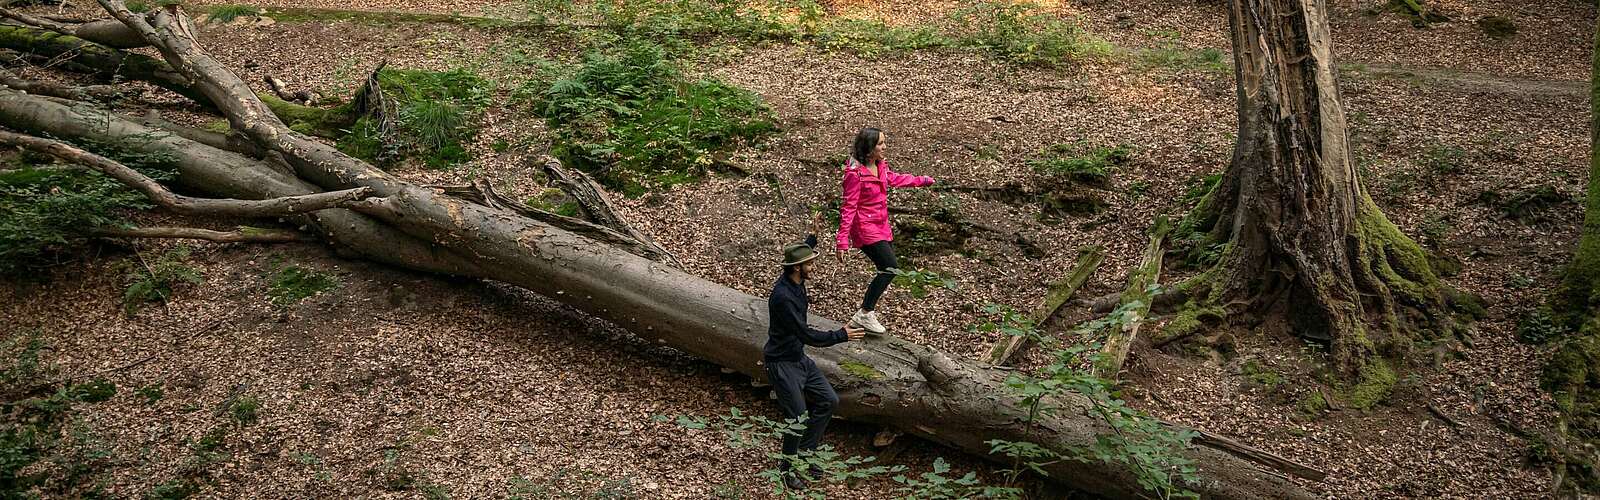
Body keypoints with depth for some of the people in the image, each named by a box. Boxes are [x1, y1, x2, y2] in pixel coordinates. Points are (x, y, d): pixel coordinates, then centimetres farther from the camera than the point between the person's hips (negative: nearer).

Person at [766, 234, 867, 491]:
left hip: (800, 358, 10)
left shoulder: (796, 282, -1)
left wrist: (813, 237, 11)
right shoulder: (783, 297, -29)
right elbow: (807, 335, -26)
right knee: (798, 417, -5)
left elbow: (804, 251, 26)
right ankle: (787, 467, 17)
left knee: (828, 400, 11)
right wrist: (842, 335, -19)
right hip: (782, 364, -10)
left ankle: (805, 452, 24)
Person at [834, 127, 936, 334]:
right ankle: (864, 315, -4)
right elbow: (849, 208, -21)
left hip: (882, 227, 9)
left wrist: (922, 180, 36)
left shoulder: (880, 166, 3)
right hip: (866, 229, -9)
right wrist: (842, 242, -21)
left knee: (886, 270, 16)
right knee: (890, 268, -12)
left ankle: (867, 312, 34)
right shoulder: (855, 174, -22)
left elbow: (895, 179, 26)